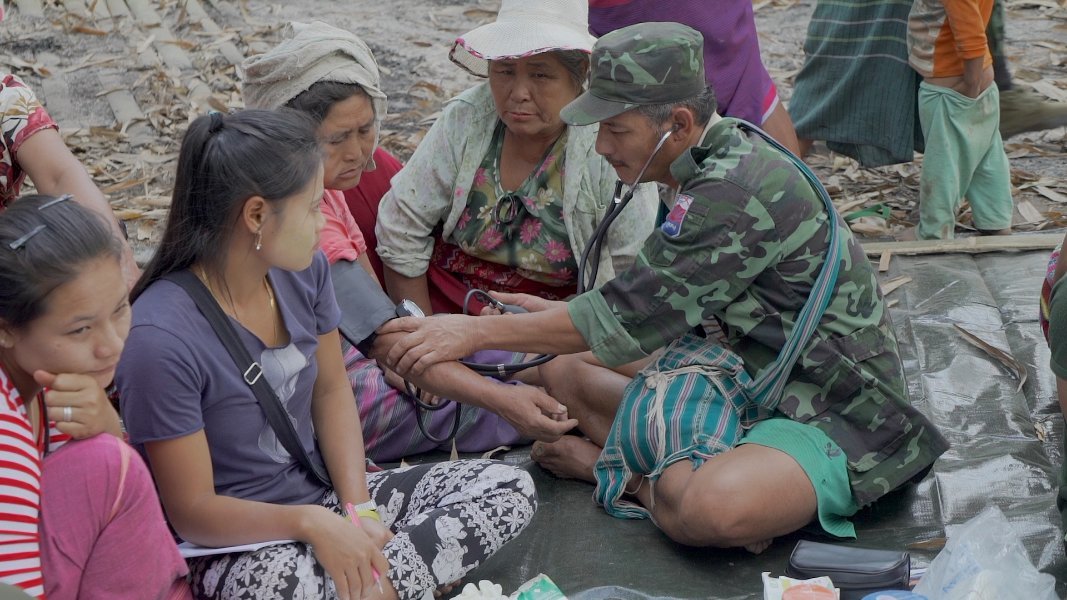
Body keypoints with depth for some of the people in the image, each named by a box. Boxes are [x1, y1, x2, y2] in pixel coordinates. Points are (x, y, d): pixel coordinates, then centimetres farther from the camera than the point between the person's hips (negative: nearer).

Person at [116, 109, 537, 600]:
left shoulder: (304, 270, -5)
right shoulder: (161, 338, -24)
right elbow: (191, 510, -18)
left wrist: (357, 511, -6)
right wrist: (309, 523, -32)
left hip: (324, 497, 8)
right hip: (235, 543, -7)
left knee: (510, 487, -2)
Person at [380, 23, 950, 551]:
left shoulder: (738, 192, -25)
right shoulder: (716, 164, 6)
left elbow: (628, 318, -23)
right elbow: (657, 311, 16)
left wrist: (478, 332, -16)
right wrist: (555, 314, 11)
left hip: (832, 415, -9)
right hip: (748, 388, 9)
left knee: (715, 509, -38)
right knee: (567, 374, 5)